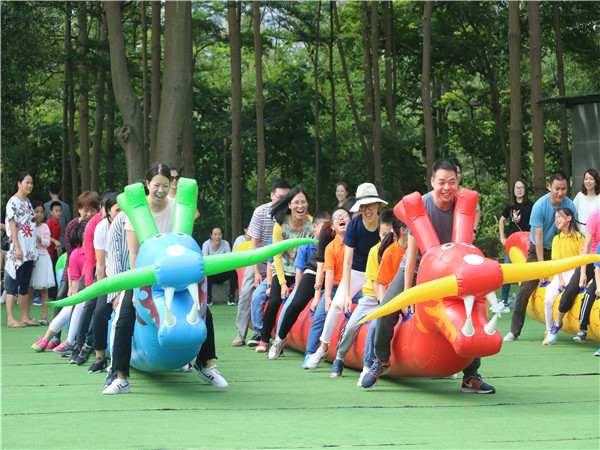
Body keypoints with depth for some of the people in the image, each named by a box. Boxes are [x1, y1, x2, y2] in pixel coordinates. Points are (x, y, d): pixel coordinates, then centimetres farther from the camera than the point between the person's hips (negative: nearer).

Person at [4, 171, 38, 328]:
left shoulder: (27, 202, 16)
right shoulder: (13, 202, -8)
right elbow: (12, 226, -13)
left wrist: (34, 247, 15)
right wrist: (17, 248, -19)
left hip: (30, 249, 8)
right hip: (18, 248, -8)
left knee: (25, 285, 9)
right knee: (14, 283, -8)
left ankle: (25, 317, 12)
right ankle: (10, 319, -9)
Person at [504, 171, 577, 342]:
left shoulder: (570, 206, -13)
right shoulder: (540, 206, -20)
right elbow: (538, 238, -19)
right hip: (538, 250, -2)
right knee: (525, 289, -8)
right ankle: (514, 331, -3)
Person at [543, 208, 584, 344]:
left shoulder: (578, 237, 0)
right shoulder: (557, 239, 11)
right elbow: (557, 261, 2)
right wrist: (561, 280, -10)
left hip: (575, 272, -4)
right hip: (560, 273, 4)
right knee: (548, 299, -17)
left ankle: (557, 323, -12)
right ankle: (548, 331, -4)